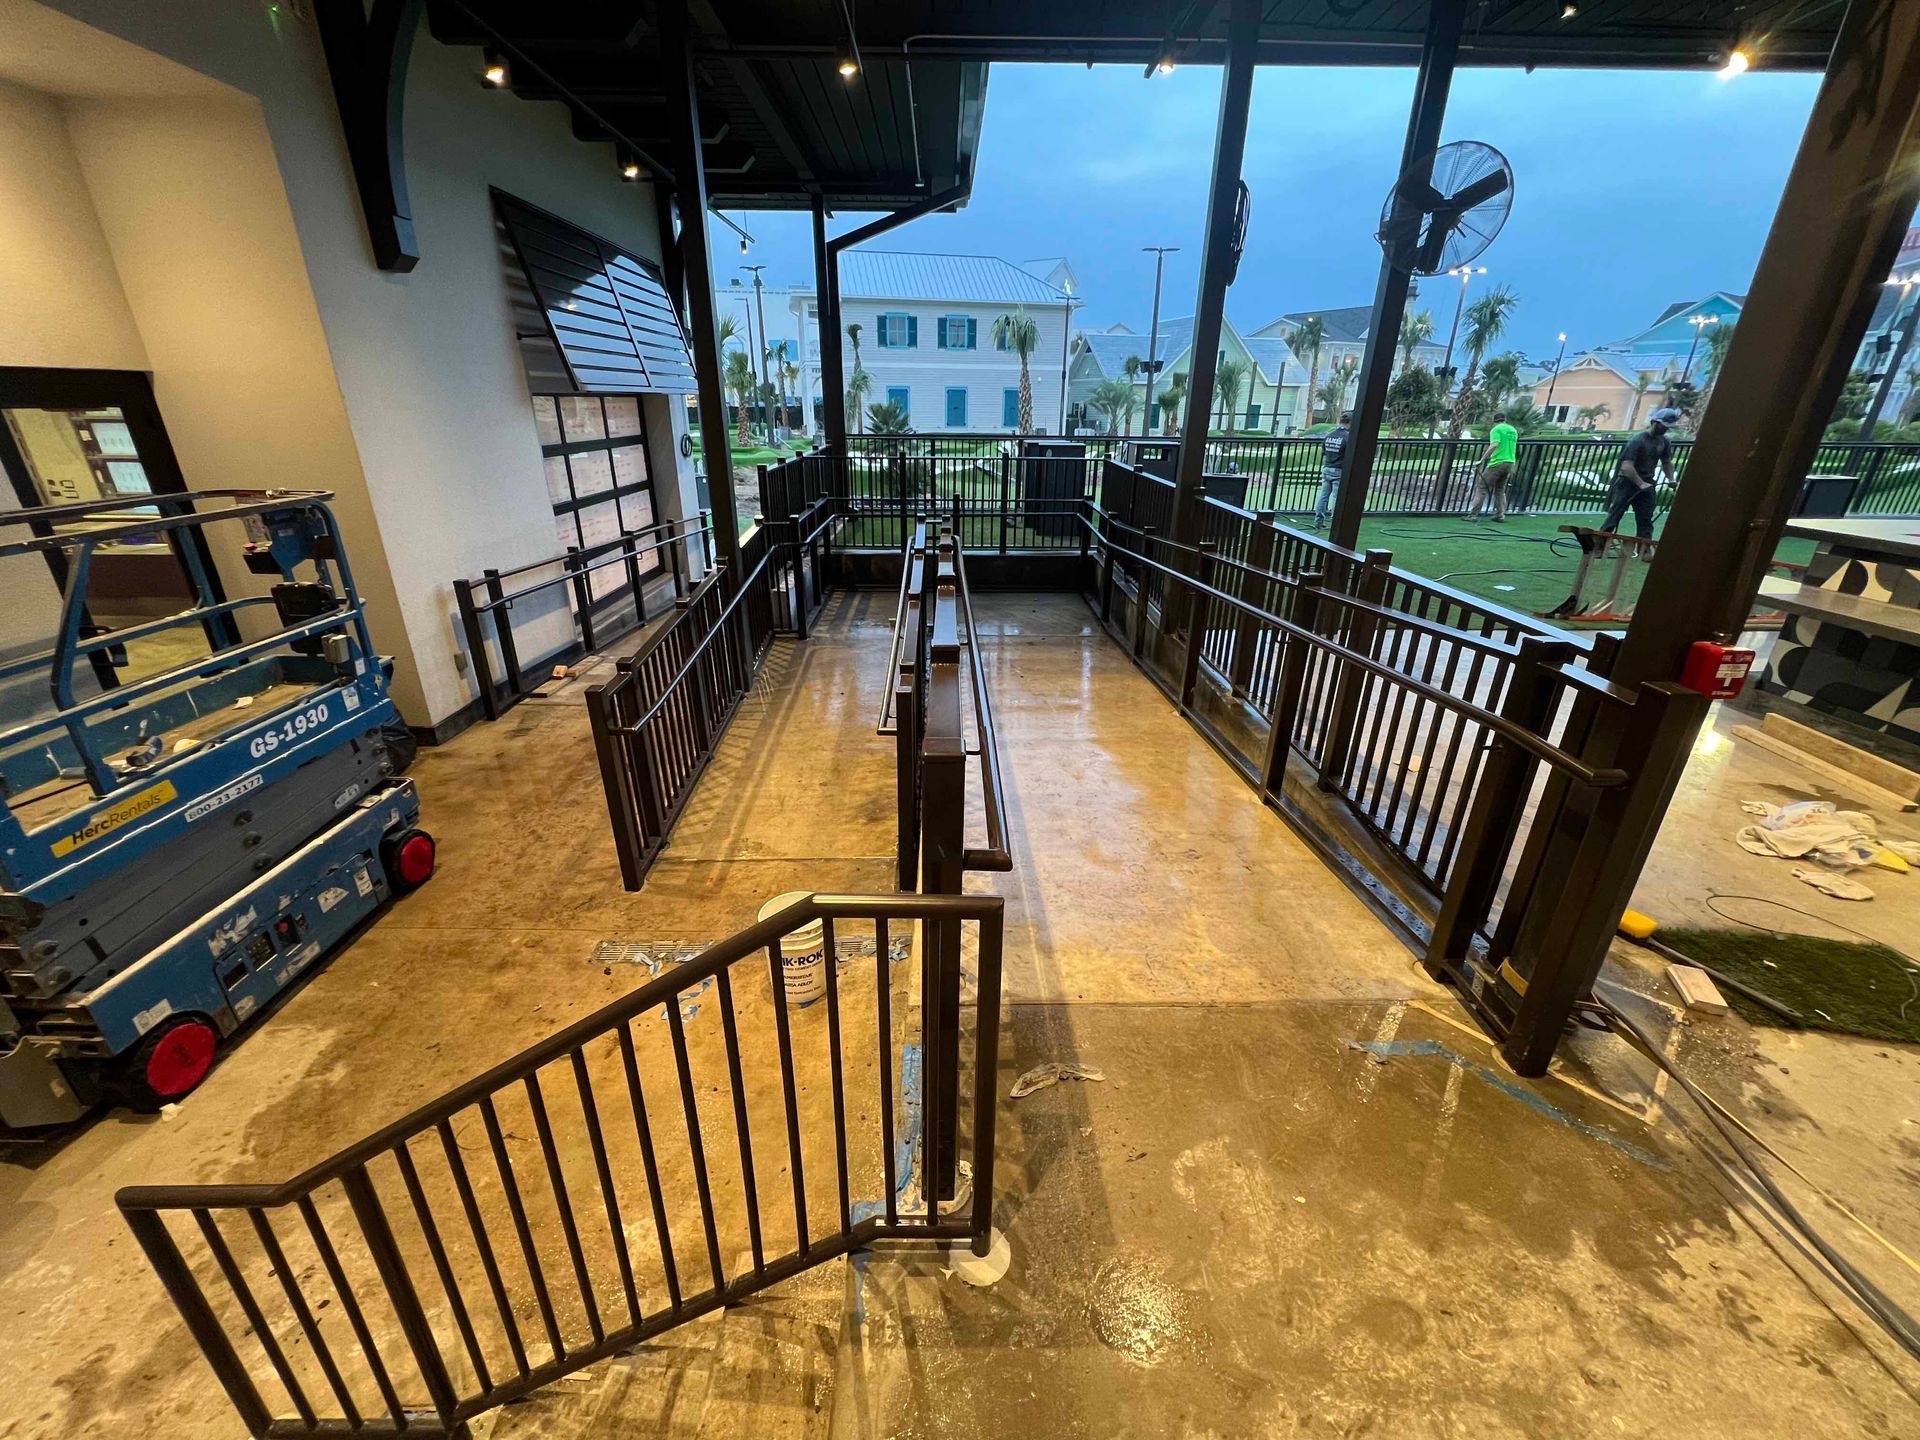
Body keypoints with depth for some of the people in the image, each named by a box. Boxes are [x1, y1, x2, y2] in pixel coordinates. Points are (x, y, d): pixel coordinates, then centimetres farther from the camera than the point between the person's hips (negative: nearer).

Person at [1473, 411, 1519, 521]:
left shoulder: (1496, 430, -6)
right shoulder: (1513, 430, 18)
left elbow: (1494, 445, -23)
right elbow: (1514, 449, 25)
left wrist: (1482, 459, -23)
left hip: (1497, 463, -7)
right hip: (1510, 463, 7)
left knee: (1482, 487, -5)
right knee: (1500, 490, 15)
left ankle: (1474, 514, -13)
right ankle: (1500, 516, 10)